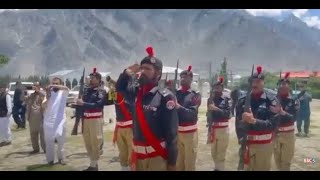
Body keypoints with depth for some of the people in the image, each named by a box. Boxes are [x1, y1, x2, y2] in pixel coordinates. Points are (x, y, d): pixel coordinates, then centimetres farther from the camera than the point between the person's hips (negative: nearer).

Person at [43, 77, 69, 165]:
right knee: (49, 141, 4)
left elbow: (66, 88, -22)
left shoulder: (63, 92, 3)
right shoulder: (48, 93, 8)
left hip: (60, 121, -1)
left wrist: (55, 86, -32)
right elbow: (44, 106, -1)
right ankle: (50, 159, 14)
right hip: (49, 121, 1)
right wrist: (48, 97, -16)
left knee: (61, 139, 2)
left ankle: (61, 157, 19)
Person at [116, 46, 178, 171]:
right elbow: (120, 87, 23)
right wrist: (126, 73, 2)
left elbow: (172, 132, -15)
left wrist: (172, 162, -14)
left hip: (158, 156, -5)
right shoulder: (136, 93, 3)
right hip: (137, 154, 6)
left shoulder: (165, 97, -15)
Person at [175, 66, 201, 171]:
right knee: (178, 161, 11)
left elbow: (192, 113, -17)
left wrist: (178, 106, -32)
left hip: (190, 132, -3)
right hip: (176, 132, 3)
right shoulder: (175, 93, 5)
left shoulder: (195, 95, -4)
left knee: (190, 160, 6)